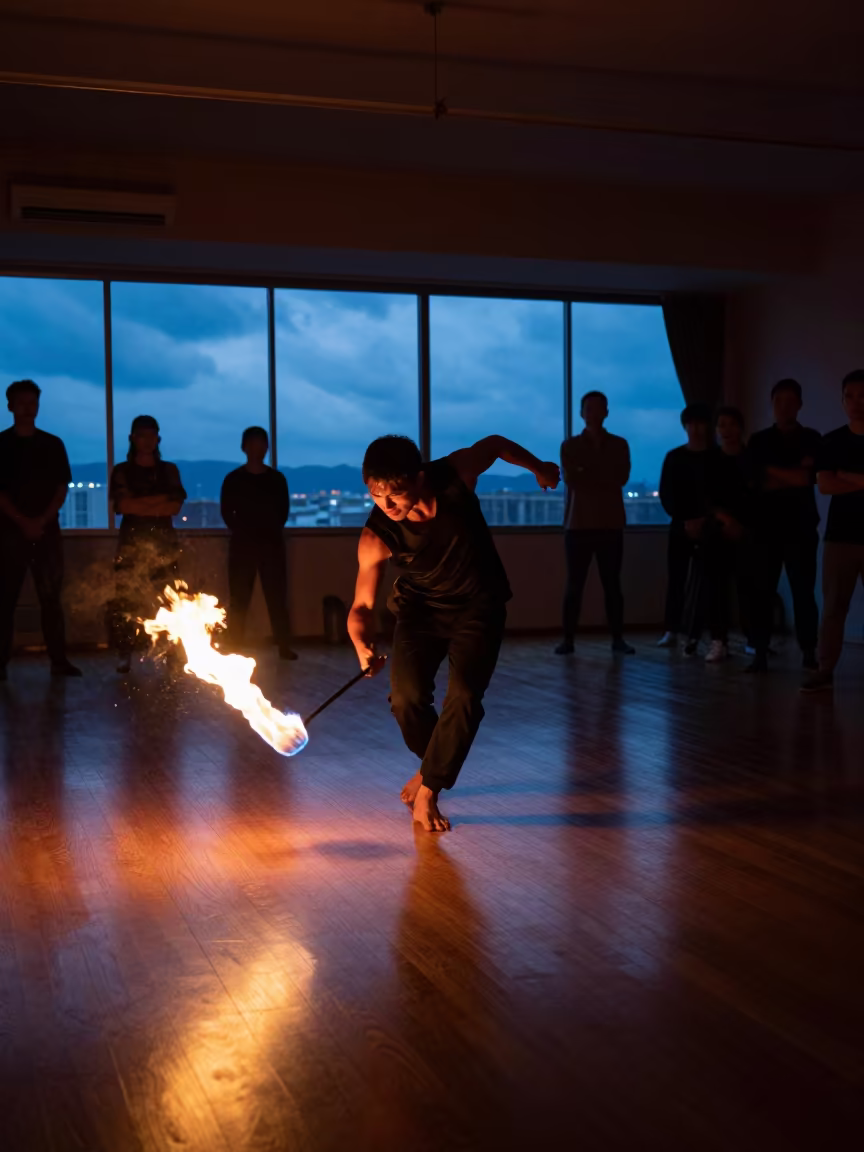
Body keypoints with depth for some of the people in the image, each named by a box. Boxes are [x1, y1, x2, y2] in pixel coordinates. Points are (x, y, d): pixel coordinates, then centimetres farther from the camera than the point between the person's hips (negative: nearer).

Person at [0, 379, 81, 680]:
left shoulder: (53, 445, 10)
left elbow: (62, 488, 5)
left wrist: (42, 521, -9)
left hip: (47, 531, 1)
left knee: (52, 596, 0)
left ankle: (59, 660, 1)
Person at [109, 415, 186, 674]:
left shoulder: (169, 470, 14)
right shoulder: (122, 471, 10)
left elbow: (175, 507, 0)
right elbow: (123, 505, -6)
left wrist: (140, 505, -7)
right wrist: (160, 500, -6)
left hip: (164, 542, 1)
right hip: (132, 542, -1)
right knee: (127, 599, -10)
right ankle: (124, 655, -5)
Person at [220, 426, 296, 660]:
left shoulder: (277, 479, 6)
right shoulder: (233, 479, 2)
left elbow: (284, 510, 11)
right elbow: (227, 512, 5)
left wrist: (272, 530, 3)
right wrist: (240, 531, -1)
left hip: (272, 544, 1)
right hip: (242, 544, -1)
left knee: (277, 596, 0)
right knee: (239, 598, -1)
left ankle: (284, 647, 3)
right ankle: (234, 648, 4)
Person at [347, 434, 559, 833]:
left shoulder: (456, 474, -26)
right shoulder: (377, 536, -26)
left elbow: (495, 444, -4)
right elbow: (362, 605, -23)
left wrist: (539, 468, 9)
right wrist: (362, 644, -44)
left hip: (477, 606, 0)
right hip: (421, 609, 1)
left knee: (464, 696, -17)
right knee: (407, 696, -13)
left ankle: (427, 791, -5)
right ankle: (433, 764, 18)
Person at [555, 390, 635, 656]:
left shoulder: (619, 445, 9)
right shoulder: (570, 445, 7)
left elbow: (621, 478, -7)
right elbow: (570, 479, -8)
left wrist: (587, 474, -7)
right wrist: (603, 478, -6)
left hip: (611, 524, 1)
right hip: (579, 523, -1)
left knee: (612, 583, 2)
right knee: (574, 584, -2)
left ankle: (617, 638, 6)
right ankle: (568, 639, 1)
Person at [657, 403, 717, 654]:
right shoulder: (674, 457, 8)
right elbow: (666, 495, 3)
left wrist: (703, 520, -11)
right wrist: (685, 521, -9)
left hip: (708, 529, -1)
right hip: (681, 527, 2)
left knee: (701, 583, -6)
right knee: (676, 580, 0)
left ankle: (694, 636, -6)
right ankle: (671, 631, 6)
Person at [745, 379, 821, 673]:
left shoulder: (811, 439, 8)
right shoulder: (759, 441, 11)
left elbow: (809, 478, -6)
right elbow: (757, 480, -2)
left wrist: (775, 473, -6)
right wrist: (793, 476, -6)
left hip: (800, 527, -1)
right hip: (767, 527, 1)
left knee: (803, 591, -3)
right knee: (763, 591, -1)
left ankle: (809, 653, 1)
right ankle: (760, 653, 1)